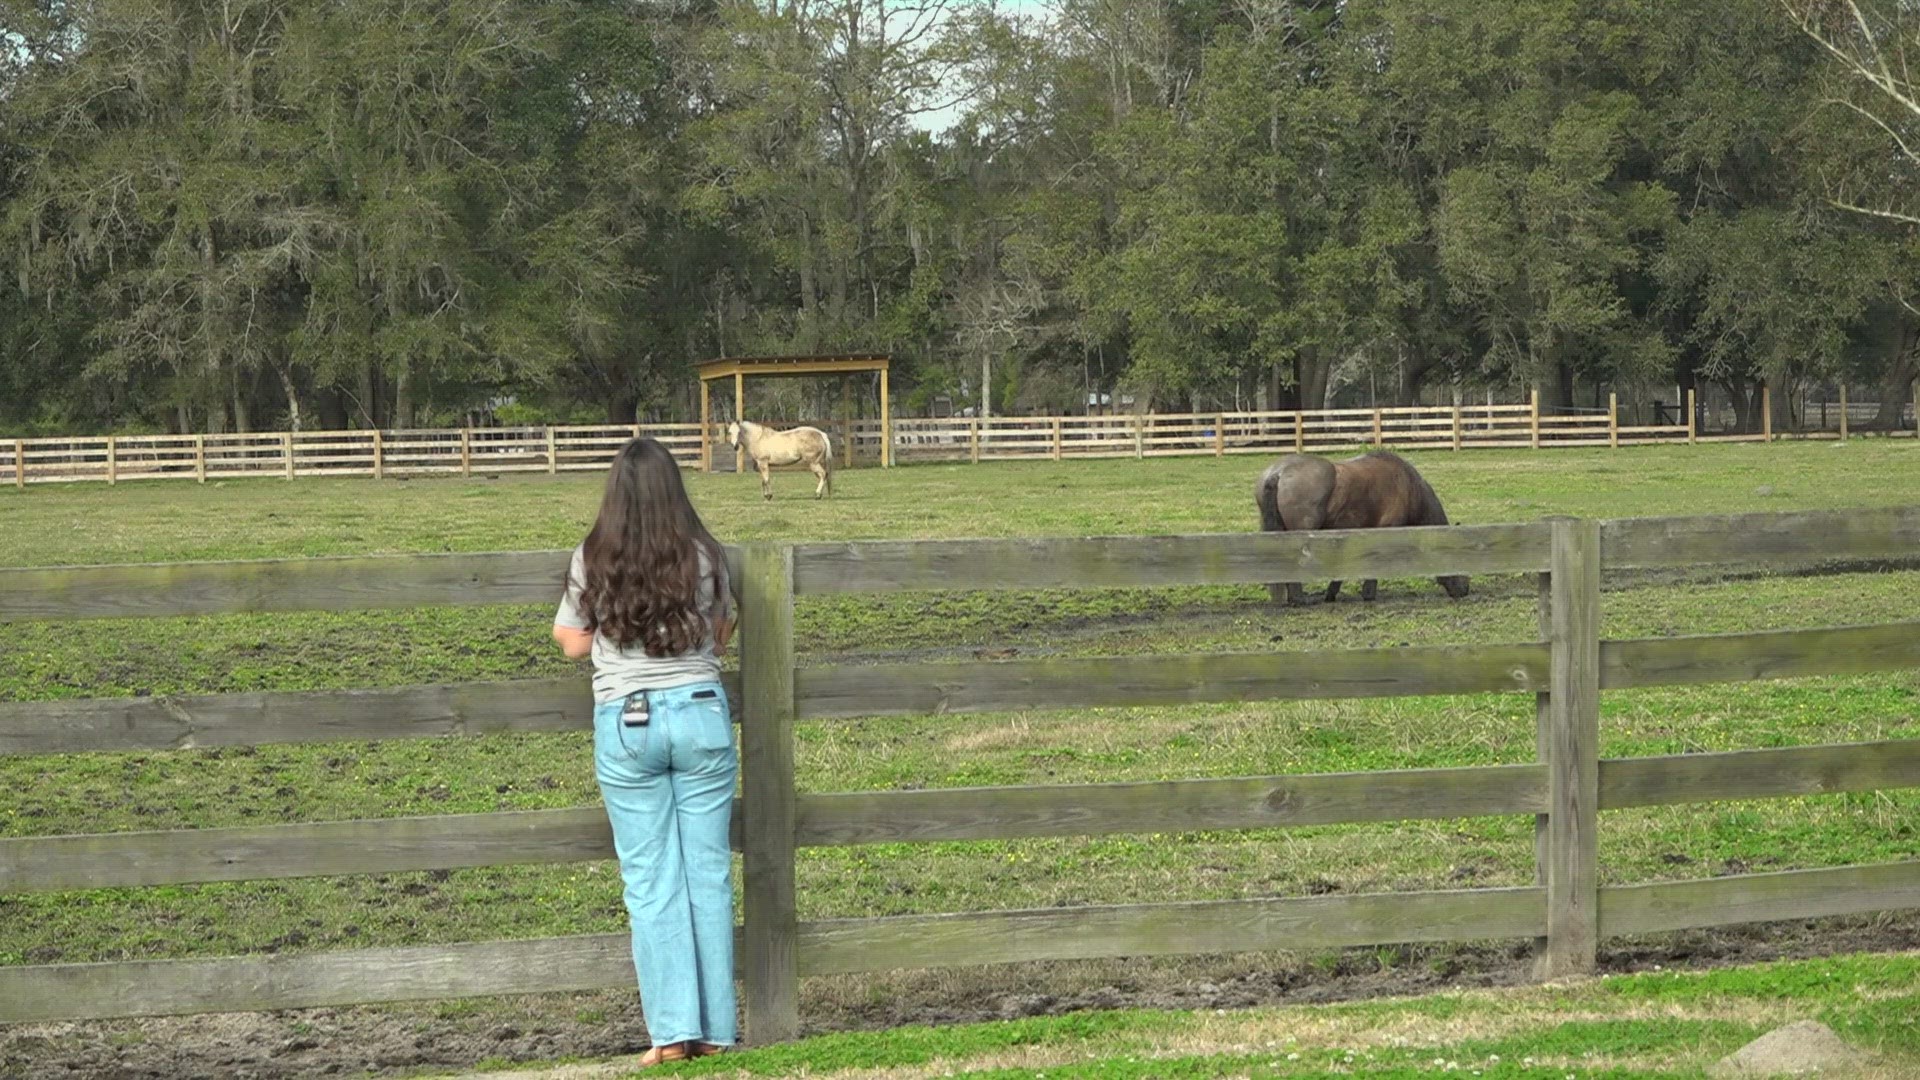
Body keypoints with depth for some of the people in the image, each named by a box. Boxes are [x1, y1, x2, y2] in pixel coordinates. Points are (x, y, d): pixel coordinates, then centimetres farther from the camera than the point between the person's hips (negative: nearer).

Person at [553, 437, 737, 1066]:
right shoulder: (706, 557, -3)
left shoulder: (594, 561, -5)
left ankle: (673, 1030, 1)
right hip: (701, 712, 1)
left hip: (626, 722, -1)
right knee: (708, 872, 7)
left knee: (651, 880, 4)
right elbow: (721, 638, 9)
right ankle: (715, 1028, 11)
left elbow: (573, 643, 4)